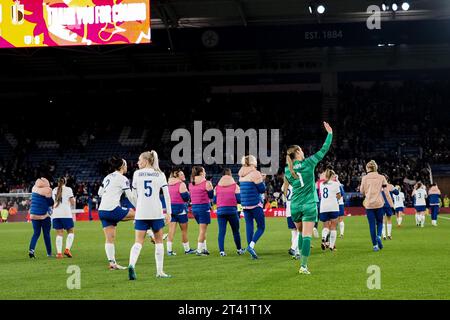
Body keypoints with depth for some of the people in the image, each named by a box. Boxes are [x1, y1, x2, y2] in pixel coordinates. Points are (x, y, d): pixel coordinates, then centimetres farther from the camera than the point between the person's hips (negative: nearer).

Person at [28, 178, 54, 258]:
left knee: (36, 233, 12)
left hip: (33, 215, 4)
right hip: (44, 215, -4)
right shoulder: (47, 191, -13)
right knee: (46, 234, 7)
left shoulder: (34, 189, 3)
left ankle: (31, 250, -6)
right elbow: (51, 203, -9)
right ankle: (49, 253, 12)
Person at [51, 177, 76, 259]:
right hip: (66, 214, -4)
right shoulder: (68, 189, 2)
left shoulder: (54, 190, 15)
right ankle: (67, 249, -9)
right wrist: (73, 199, 19)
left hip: (55, 214, 4)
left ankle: (59, 252, -6)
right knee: (70, 232, 9)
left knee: (59, 234, 5)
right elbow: (72, 203, -1)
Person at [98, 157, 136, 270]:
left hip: (102, 211, 7)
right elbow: (130, 196, -4)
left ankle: (112, 262, 3)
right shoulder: (123, 179, -3)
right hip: (113, 210, -7)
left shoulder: (108, 177, 18)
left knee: (110, 239, 5)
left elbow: (100, 193, 22)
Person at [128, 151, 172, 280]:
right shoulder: (160, 174, 5)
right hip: (156, 211, 0)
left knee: (139, 241, -1)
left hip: (141, 212, 0)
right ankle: (160, 271, 11)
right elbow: (166, 194, -1)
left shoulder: (137, 174, 4)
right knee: (159, 241, 12)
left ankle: (131, 264, -26)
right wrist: (169, 212, 3)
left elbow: (134, 195, 11)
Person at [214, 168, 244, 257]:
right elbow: (239, 199, -3)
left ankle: (222, 251, -8)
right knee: (235, 231, 10)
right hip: (232, 210, -2)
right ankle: (239, 249, 17)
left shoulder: (217, 187, 8)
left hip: (220, 210, 2)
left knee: (221, 231, 0)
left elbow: (214, 200, 8)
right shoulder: (235, 186, 2)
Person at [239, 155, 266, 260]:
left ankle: (252, 252, 5)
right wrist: (262, 180, 9)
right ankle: (251, 246, -19)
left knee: (249, 226, 7)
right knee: (261, 227, 1)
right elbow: (262, 189, -8)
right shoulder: (255, 174, -10)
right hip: (255, 204, -6)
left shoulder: (242, 174, 12)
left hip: (245, 204, 6)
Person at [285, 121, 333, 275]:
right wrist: (330, 133, 8)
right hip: (309, 205, -4)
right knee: (306, 236, -6)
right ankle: (303, 265, -13)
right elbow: (324, 150, -2)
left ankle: (302, 259, 21)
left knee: (301, 233, 21)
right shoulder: (308, 163, -7)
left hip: (295, 206, 4)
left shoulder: (287, 170, 2)